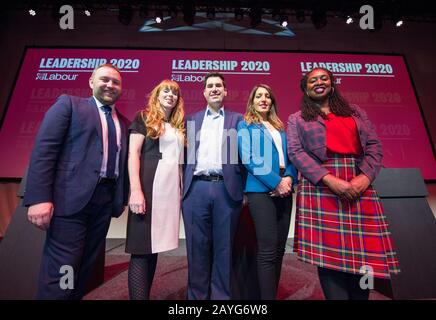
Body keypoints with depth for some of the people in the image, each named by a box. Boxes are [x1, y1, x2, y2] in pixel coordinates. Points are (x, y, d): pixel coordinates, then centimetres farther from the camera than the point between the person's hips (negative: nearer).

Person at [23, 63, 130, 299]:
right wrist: (40, 197, -15)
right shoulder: (69, 104, 5)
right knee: (61, 270, 0)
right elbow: (44, 148, -6)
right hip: (71, 197, -5)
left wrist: (123, 198, 10)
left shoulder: (123, 123, 18)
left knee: (85, 266, 15)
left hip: (106, 200, 5)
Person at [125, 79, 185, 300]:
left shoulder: (178, 126, 20)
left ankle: (146, 295, 23)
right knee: (142, 249, -3)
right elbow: (133, 153, -5)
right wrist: (136, 190, -15)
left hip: (171, 188, 5)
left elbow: (179, 159, 16)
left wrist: (182, 189, 7)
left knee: (154, 246, 11)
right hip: (149, 186, -5)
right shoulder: (143, 118, 6)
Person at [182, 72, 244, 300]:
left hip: (227, 189, -1)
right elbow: (186, 153, 12)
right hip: (196, 189, 2)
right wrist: (183, 186, 5)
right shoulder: (192, 119, 17)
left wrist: (242, 188, -2)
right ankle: (197, 295, 26)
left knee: (224, 248, 8)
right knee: (197, 247, 9)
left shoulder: (237, 119, 13)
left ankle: (221, 295, 25)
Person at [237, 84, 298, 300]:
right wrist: (275, 182, -15)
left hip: (284, 189, 6)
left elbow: (290, 157, 14)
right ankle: (267, 297, 8)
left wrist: (289, 178, -7)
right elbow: (248, 158, -9)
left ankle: (273, 293, 25)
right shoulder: (245, 125, 5)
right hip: (261, 189, -6)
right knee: (268, 250, -8)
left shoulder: (279, 128, 21)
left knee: (279, 248, 10)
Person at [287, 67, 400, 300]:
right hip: (319, 187, -2)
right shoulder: (297, 119, 12)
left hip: (359, 185, 3)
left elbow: (374, 146, 11)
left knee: (363, 252, 3)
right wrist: (329, 180, -15)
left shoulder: (356, 112, 21)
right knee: (330, 253, -4)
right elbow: (295, 152, -2)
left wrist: (365, 177, -8)